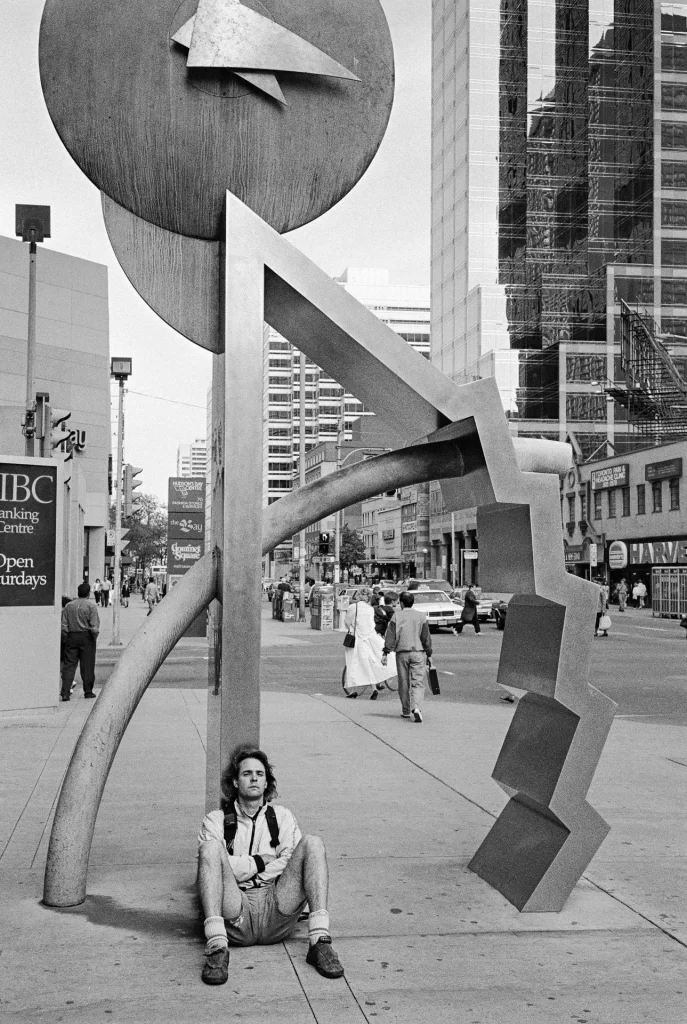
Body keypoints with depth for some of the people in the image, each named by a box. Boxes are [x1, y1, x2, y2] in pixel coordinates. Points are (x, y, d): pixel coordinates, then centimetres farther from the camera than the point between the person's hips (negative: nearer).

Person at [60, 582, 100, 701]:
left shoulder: (68, 606, 6)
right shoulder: (91, 605, -5)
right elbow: (94, 624, -11)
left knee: (69, 665, 3)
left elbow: (64, 625, 5)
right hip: (86, 637, -3)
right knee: (87, 665, 6)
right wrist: (94, 637, 1)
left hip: (71, 637, 3)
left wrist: (65, 640, 11)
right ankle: (88, 691, 13)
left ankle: (65, 692, -5)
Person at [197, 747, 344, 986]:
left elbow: (292, 863, 6)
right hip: (237, 919, -1)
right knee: (212, 846, -24)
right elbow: (213, 862, -1)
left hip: (277, 914, 2)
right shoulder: (216, 820, 19)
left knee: (312, 843, -16)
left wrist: (242, 869, -2)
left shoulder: (281, 816, 24)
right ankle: (217, 946, -38)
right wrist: (260, 862, 1)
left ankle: (319, 941, -30)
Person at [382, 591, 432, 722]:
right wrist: (429, 654, 12)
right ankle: (416, 708, -22)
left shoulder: (396, 616, -1)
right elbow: (426, 638, 4)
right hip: (418, 652, 0)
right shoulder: (421, 616, 2)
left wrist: (386, 653, 2)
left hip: (402, 653, 0)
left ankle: (406, 710, 21)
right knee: (418, 682, -2)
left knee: (403, 683, 11)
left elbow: (390, 636, -3)